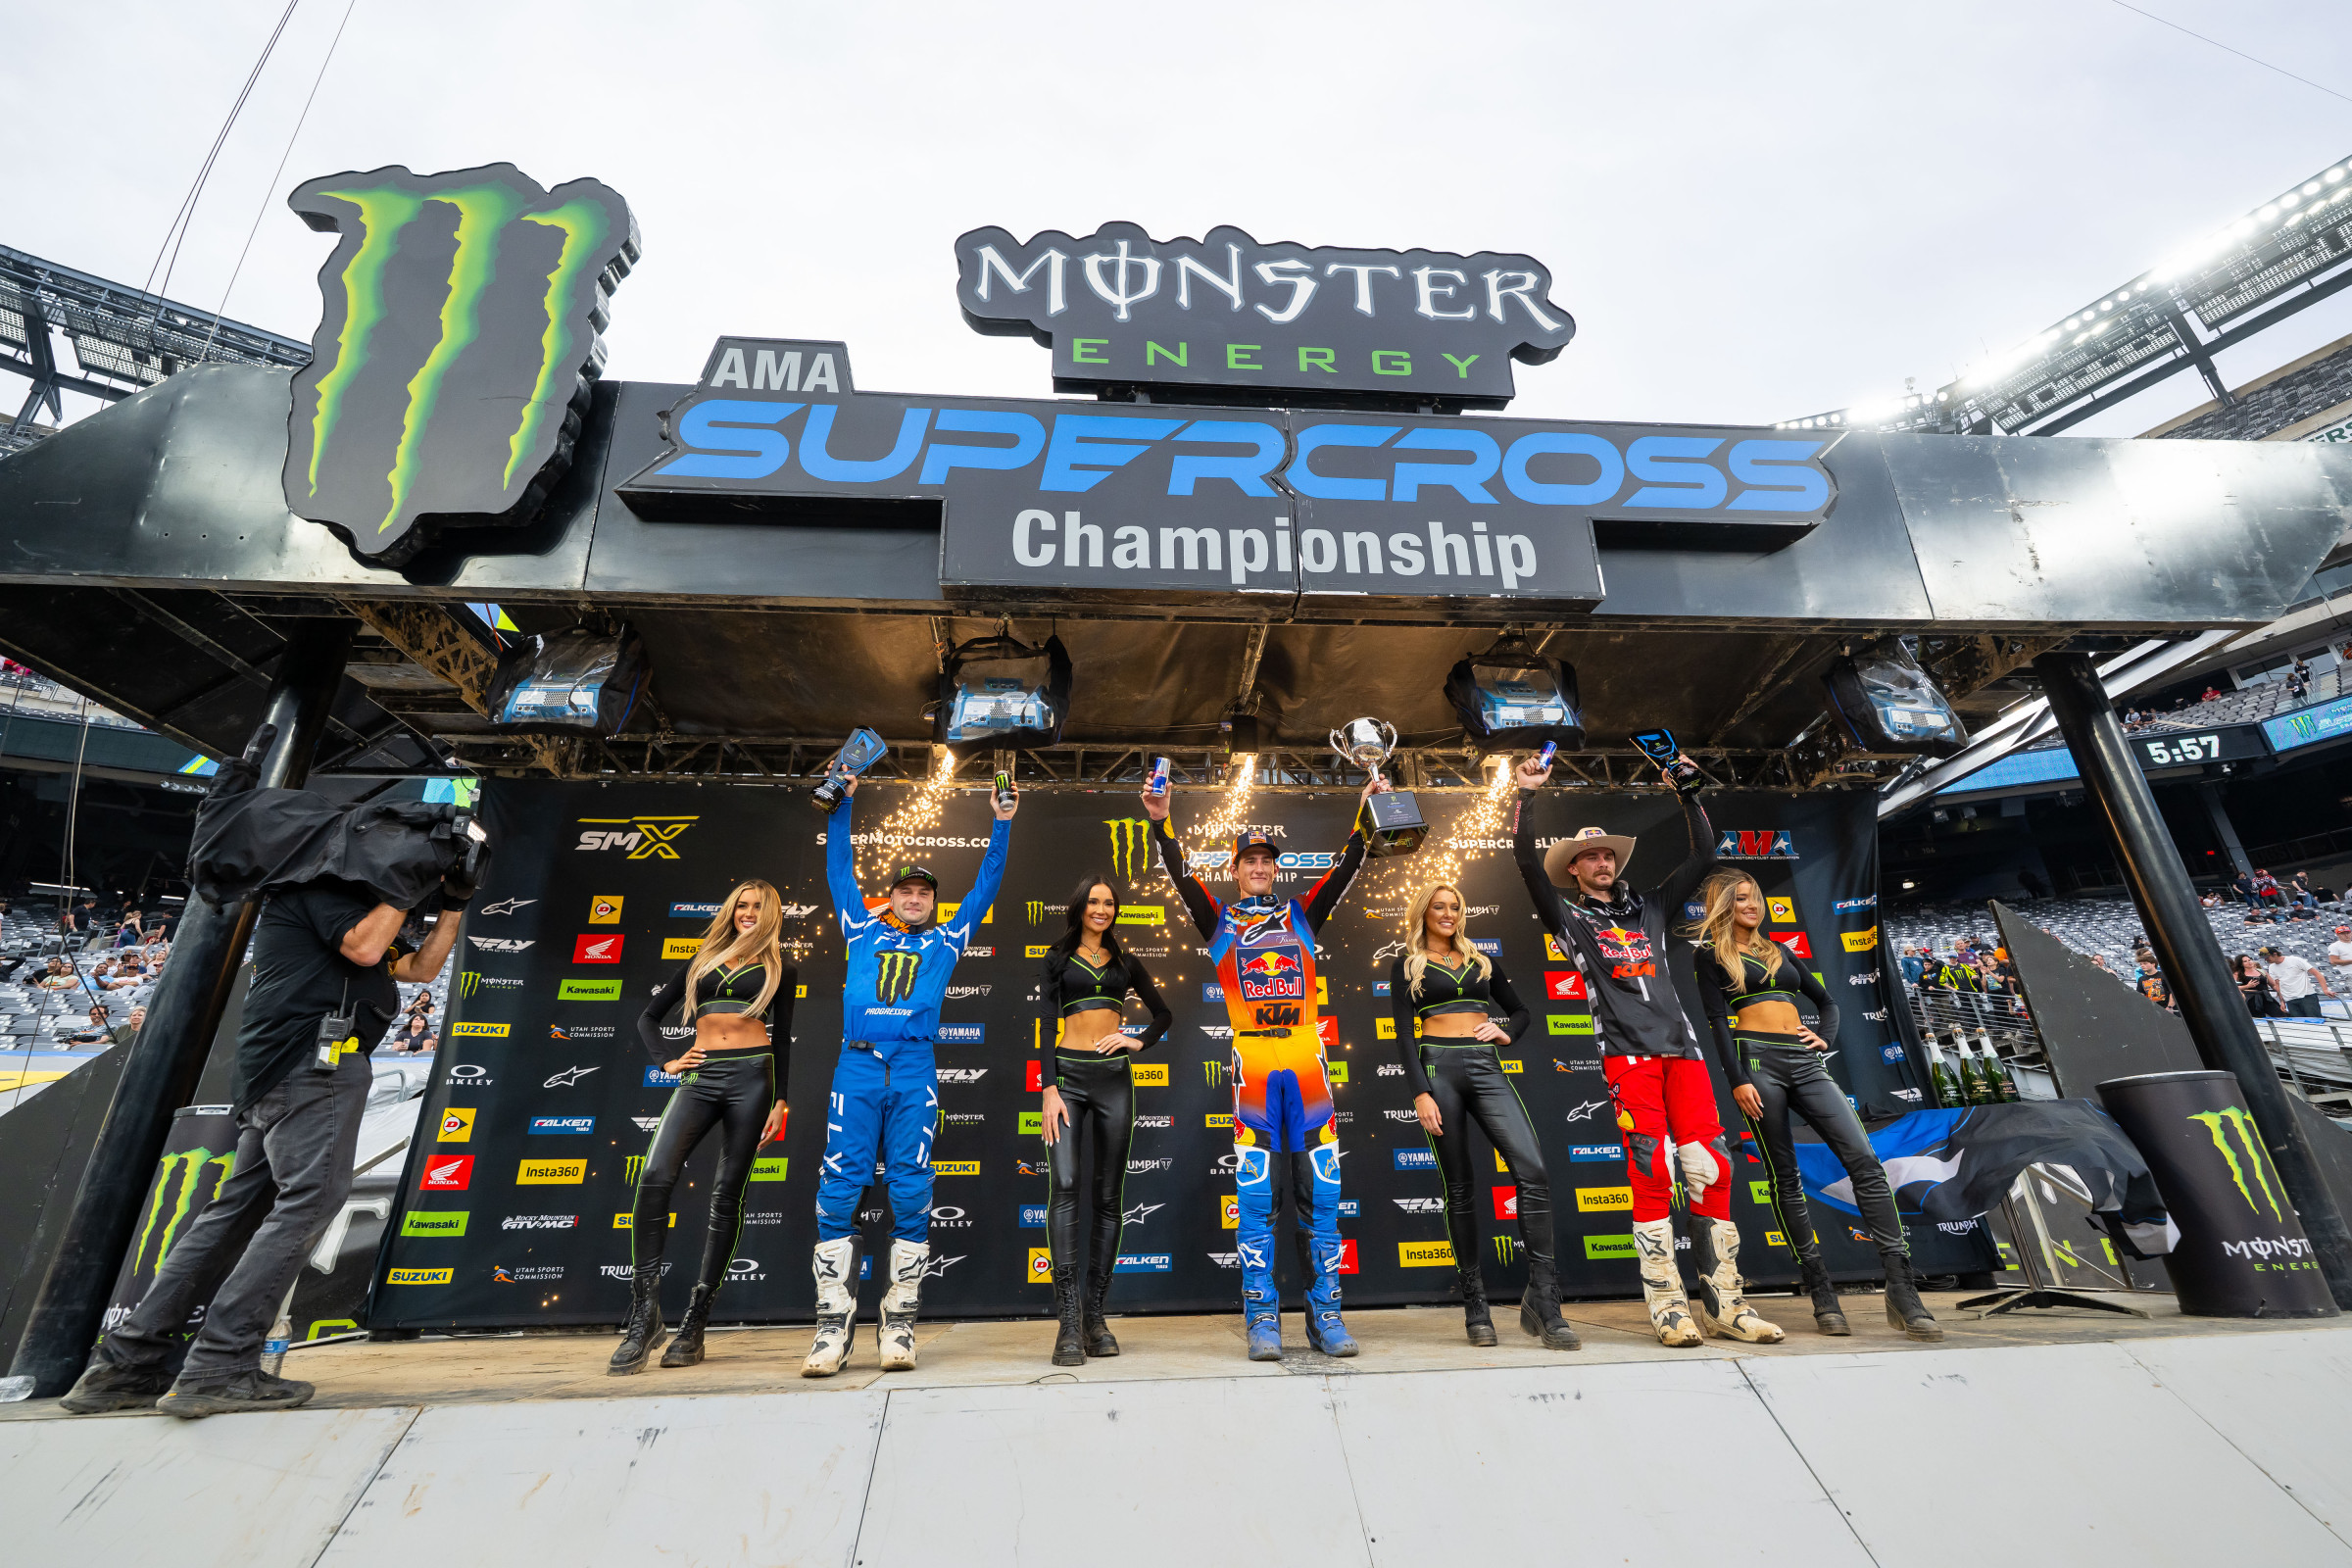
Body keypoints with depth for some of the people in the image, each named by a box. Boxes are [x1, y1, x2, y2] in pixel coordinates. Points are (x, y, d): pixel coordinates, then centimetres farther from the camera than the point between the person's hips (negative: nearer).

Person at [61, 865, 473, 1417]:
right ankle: (219, 1367, -11)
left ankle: (123, 1365, 16)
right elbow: (364, 948, -16)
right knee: (306, 1201, -12)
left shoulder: (357, 908, 28)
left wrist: (453, 905, 15)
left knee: (238, 1209, 11)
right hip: (314, 1061, -10)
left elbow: (420, 968, 25)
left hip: (274, 1075, 10)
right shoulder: (321, 886, -1)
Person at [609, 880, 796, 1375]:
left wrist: (780, 1100, 2)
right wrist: (666, 1060, 6)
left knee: (727, 1193, -2)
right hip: (700, 1075, 2)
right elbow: (649, 1017, 23)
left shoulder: (780, 970, 12)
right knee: (655, 1177, -17)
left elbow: (782, 1040, 10)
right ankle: (644, 1317, -8)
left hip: (751, 1075, -2)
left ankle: (695, 1324, 7)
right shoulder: (703, 960, 18)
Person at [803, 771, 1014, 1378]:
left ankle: (899, 1323, 4)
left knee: (910, 1191, -4)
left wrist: (1003, 824, 18)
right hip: (857, 1062, 1)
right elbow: (840, 870, 23)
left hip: (914, 1068, 0)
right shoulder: (863, 929, 21)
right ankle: (834, 1324, 3)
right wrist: (842, 804, 22)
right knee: (839, 1188, -4)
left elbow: (986, 884, 20)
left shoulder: (945, 940, 19)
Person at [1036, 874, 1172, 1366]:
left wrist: (1139, 1042, 3)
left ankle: (1095, 1316, 11)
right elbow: (1047, 1026, 0)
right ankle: (1069, 1320, -16)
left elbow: (1164, 1014, 23)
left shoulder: (1126, 963, 15)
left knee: (1108, 1196, 3)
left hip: (1114, 1077, 3)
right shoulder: (1057, 960, 9)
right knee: (1065, 1183, -18)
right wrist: (1049, 1089, -10)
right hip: (1068, 1075, -2)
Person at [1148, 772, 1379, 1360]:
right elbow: (1182, 878, -3)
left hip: (1307, 1066, 2)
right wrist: (1162, 823, -16)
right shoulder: (1219, 920, 11)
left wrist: (1365, 813, -4)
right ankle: (1262, 1317, 10)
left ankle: (1325, 1313, 15)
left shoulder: (1301, 914, 15)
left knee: (1319, 1194, 5)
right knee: (1255, 1195, 0)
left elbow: (1346, 870, 7)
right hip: (1253, 1069, -2)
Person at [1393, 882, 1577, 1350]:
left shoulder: (1482, 962, 18)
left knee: (1533, 1171, -15)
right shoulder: (1407, 966, 8)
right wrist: (1421, 1093, -10)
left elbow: (1520, 1011, 28)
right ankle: (1475, 1307, 13)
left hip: (1486, 1068, 3)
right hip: (1438, 1068, -3)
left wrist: (1506, 1033, 5)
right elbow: (1404, 1034, 0)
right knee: (1458, 1188, 1)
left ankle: (1543, 1303, -9)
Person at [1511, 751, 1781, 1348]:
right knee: (1651, 1172, -8)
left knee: (1711, 1168, -1)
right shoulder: (1568, 918, 12)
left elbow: (1704, 855, 25)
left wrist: (1687, 791, 22)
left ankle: (1725, 1304, 8)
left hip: (1680, 1045, 4)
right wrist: (1528, 795, -3)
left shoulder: (1649, 908, 24)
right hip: (1627, 1052, -4)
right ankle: (1667, 1304, 1)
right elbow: (1526, 860, -2)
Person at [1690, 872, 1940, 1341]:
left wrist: (1825, 1038, 8)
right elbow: (1717, 1020, -4)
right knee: (1785, 1178, -1)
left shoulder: (1778, 951, 22)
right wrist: (1737, 1080, -12)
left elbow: (1826, 1001, 29)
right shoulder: (1709, 955, 6)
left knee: (1865, 1161, -10)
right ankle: (1822, 1295, 5)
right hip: (1756, 1059, -5)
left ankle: (1902, 1292, -7)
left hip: (1804, 1061, 5)